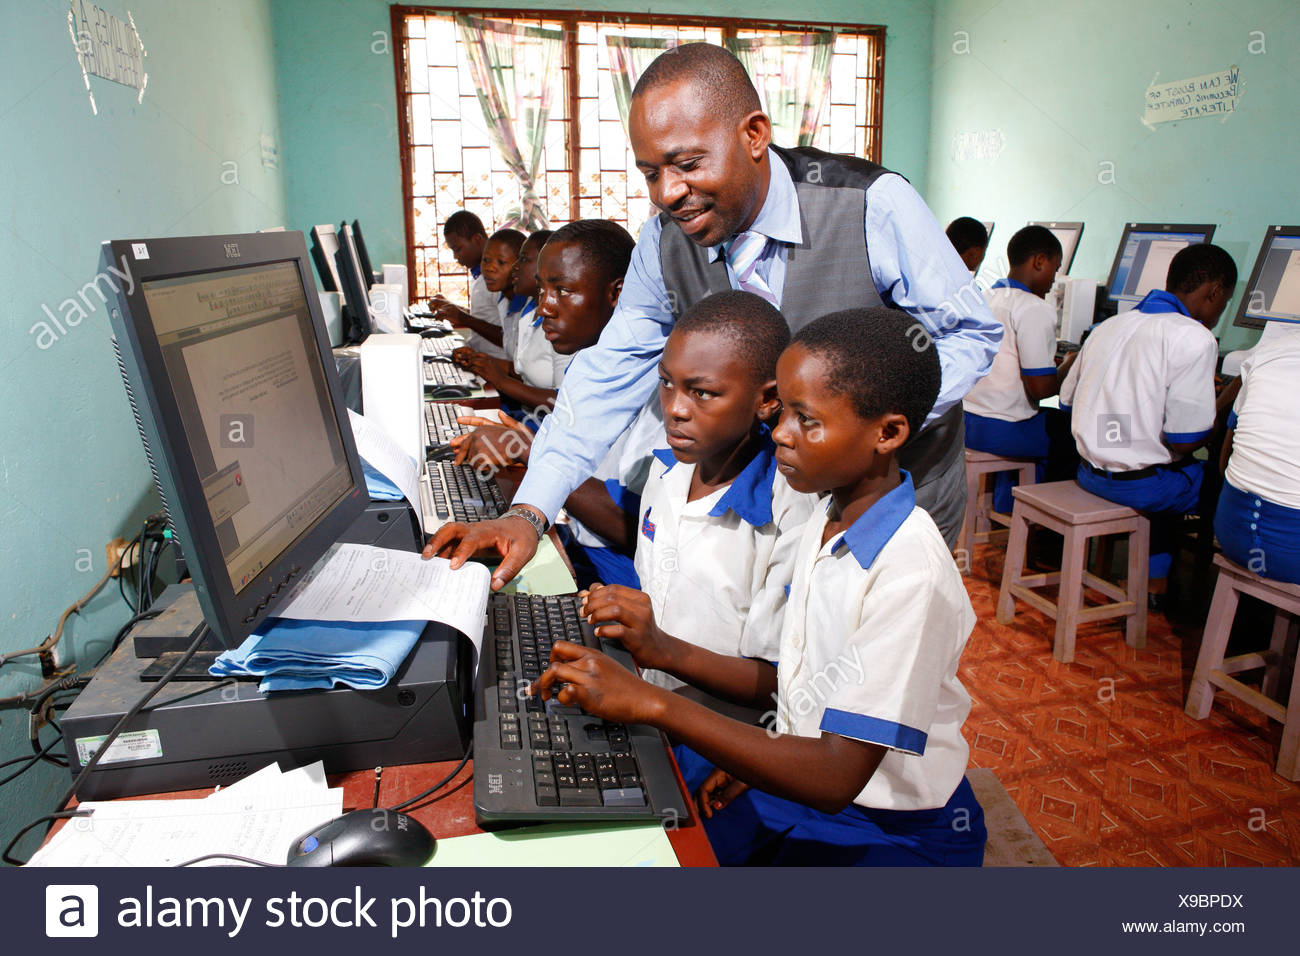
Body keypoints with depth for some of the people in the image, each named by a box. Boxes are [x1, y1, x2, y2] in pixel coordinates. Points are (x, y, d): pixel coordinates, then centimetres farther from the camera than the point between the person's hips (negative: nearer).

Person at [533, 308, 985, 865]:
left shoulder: (909, 573, -27)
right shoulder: (827, 523, 0)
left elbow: (835, 779, -30)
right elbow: (791, 683, 7)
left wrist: (650, 702, -32)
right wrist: (664, 652, -8)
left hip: (895, 833, -7)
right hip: (797, 772, 7)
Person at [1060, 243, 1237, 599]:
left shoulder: (1108, 325, 8)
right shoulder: (1194, 338, -14)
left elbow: (1067, 401, 15)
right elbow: (1184, 440, -16)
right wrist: (1229, 404, 3)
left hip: (1088, 472, 8)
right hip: (1139, 485, -8)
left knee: (1171, 475, 29)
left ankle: (1155, 580, 29)